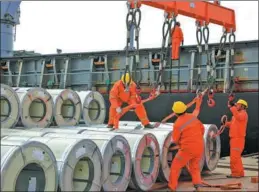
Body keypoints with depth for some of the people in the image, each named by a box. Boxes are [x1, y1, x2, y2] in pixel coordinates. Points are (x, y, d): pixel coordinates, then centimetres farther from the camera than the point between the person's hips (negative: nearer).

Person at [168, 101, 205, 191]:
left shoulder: (177, 124, -15)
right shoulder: (193, 117, 1)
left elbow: (175, 140, -3)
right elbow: (202, 129, 13)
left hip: (187, 149, -5)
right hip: (199, 147, 5)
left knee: (175, 167, 10)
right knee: (194, 168, 22)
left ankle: (172, 188, 11)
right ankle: (198, 183, 2)